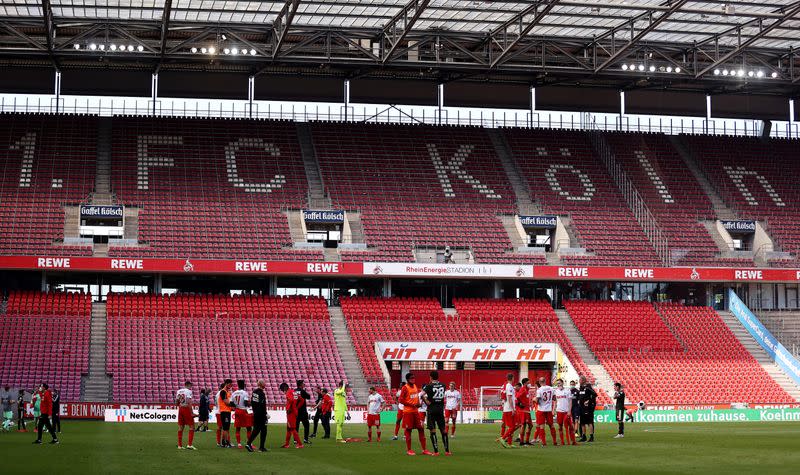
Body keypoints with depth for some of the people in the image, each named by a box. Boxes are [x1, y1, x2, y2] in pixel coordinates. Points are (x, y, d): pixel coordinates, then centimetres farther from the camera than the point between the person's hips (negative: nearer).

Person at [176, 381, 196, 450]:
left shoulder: (178, 391, 10)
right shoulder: (188, 391, -11)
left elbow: (176, 402, 15)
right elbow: (189, 403, -18)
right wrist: (191, 413, -15)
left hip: (180, 409, 7)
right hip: (187, 409, -7)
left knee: (180, 427, 11)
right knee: (191, 427, 1)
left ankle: (180, 445, 13)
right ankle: (190, 444, -7)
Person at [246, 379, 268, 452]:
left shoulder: (254, 392, 6)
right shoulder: (261, 393, -18)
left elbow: (251, 402, 13)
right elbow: (263, 405, -20)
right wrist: (265, 414, -11)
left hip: (255, 414, 7)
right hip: (261, 414, -7)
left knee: (256, 429, 13)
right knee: (263, 430, 3)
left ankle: (249, 443, 2)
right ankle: (261, 447, 6)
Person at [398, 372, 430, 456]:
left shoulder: (415, 386, 12)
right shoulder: (405, 388, -9)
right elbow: (401, 400, -14)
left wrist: (419, 403, 5)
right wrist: (412, 405, -19)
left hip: (416, 411, 7)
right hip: (408, 411, -7)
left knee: (421, 428, 4)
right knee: (408, 430, -1)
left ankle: (424, 450, 7)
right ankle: (408, 450, 7)